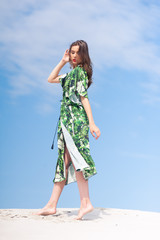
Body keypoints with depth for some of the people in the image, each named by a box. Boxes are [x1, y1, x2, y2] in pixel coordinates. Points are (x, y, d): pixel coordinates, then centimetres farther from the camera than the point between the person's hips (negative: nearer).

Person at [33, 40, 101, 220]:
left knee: (76, 159, -14)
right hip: (68, 119, 9)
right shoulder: (71, 73, 21)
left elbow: (84, 98, -13)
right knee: (64, 162, 6)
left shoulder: (80, 71, -5)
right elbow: (51, 79, 27)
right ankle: (52, 205, 9)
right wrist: (62, 62, 18)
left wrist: (91, 123, -18)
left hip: (76, 119, -9)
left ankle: (86, 202, -16)